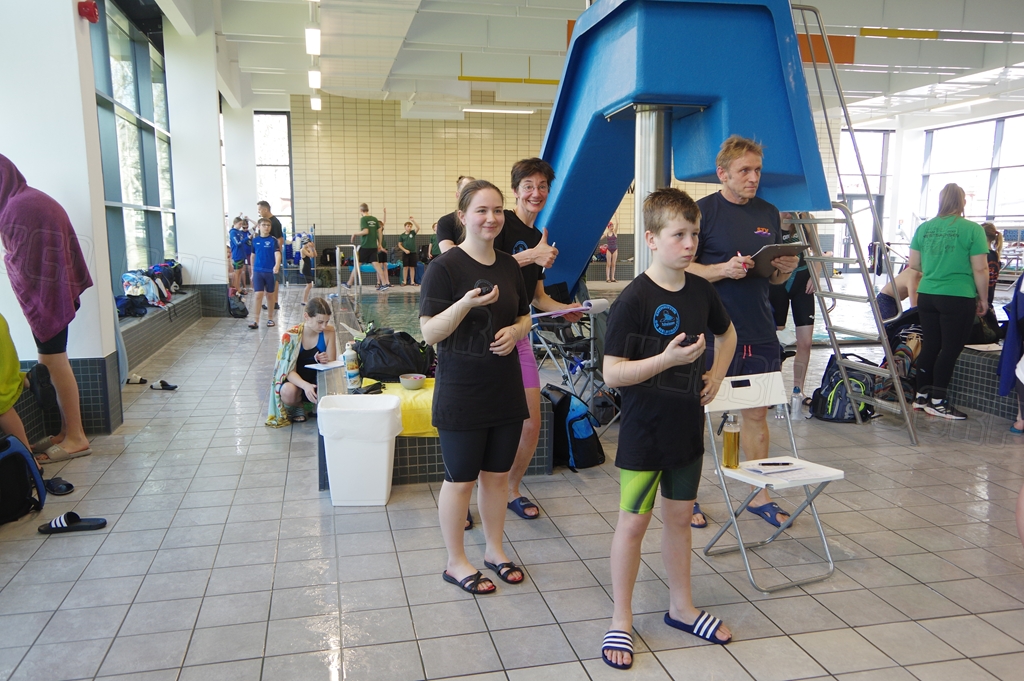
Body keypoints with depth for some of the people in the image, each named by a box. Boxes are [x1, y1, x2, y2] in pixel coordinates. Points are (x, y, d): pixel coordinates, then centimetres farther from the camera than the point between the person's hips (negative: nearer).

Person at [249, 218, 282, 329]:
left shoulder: (273, 240, -2)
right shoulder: (255, 241, 6)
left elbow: (277, 254, -15)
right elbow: (253, 256, 14)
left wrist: (277, 265, -34)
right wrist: (252, 272, 15)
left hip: (270, 272, -1)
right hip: (258, 271, 1)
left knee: (270, 296, 9)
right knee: (258, 295, -5)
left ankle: (270, 318, 22)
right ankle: (256, 321, -4)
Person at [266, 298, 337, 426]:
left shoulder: (329, 332, -9)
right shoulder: (291, 336, -16)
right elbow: (289, 371, -20)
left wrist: (325, 361, -29)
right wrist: (305, 386, -41)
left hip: (319, 380, 2)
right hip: (296, 380, -2)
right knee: (288, 391, -39)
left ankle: (315, 405, 5)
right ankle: (297, 406, 1)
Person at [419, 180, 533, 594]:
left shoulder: (509, 265, 7)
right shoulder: (444, 268, -13)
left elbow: (524, 316, 17)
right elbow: (430, 332, -16)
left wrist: (515, 331, -6)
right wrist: (466, 303, -32)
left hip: (506, 389, 6)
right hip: (461, 393, -6)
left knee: (497, 474, 17)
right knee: (461, 480, 7)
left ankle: (494, 550, 35)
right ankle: (456, 563, 25)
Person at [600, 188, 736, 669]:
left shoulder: (701, 291, 1)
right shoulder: (634, 300, -18)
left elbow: (727, 333, 22)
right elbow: (612, 373, -20)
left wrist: (717, 375, 8)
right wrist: (667, 358, -29)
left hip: (687, 427, 6)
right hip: (644, 431, -6)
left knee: (680, 516, 18)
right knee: (633, 521, 4)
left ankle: (681, 607, 35)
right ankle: (621, 621, 20)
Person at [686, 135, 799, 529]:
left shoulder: (769, 214, 12)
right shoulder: (703, 211, -6)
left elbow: (774, 278, 19)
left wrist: (786, 269, -3)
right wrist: (723, 269, -22)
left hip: (759, 333, 6)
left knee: (757, 414, 12)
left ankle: (759, 495, 25)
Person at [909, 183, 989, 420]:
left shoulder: (923, 228, 5)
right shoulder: (972, 229, -8)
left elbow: (914, 264, 10)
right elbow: (980, 269, -9)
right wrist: (983, 298, 2)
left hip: (927, 295, 5)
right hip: (958, 298, -5)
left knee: (930, 346, 13)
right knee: (950, 349, 3)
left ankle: (922, 396, 19)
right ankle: (938, 402, 7)